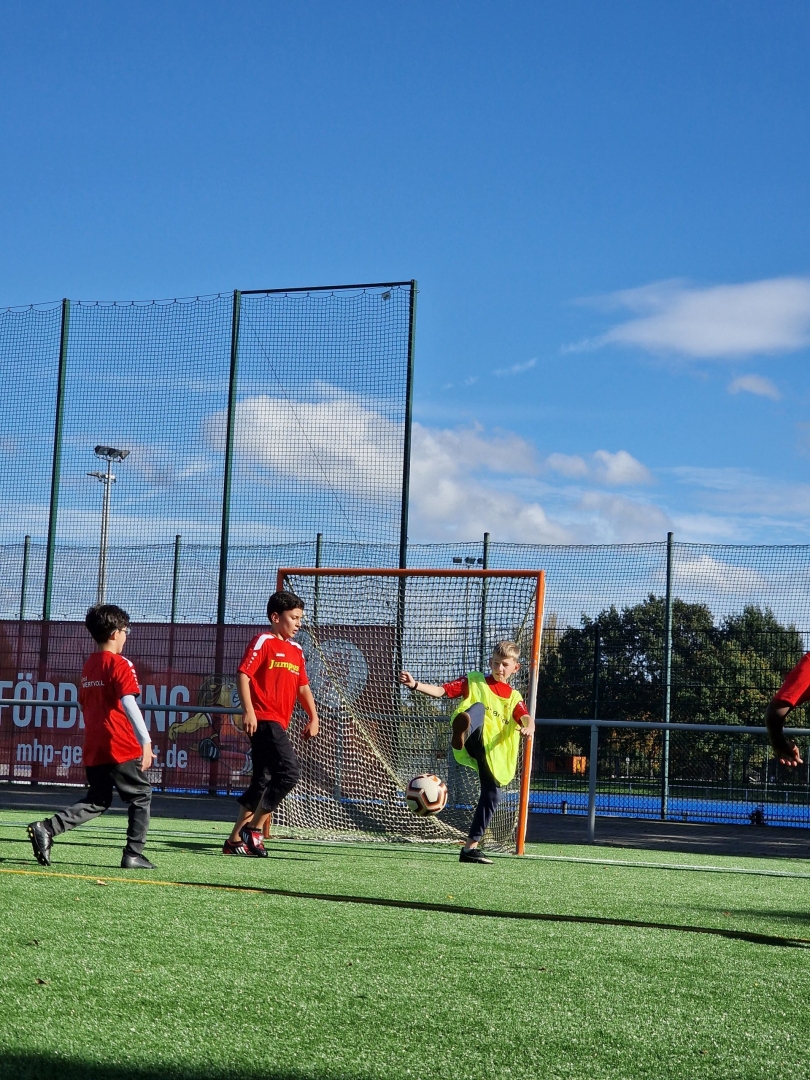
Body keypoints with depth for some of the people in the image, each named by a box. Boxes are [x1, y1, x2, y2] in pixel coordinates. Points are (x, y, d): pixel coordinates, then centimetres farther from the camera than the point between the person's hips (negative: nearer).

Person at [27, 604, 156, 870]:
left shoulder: (88, 667, 15)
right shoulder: (120, 664, -9)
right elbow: (128, 703, -22)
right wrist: (145, 741, -25)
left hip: (93, 748, 7)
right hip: (121, 748, -7)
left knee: (96, 801, 14)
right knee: (141, 795, 8)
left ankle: (46, 828, -3)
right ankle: (133, 854, 5)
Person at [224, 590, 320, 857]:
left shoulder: (296, 650, 19)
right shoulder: (263, 642, -5)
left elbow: (302, 686, 22)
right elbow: (243, 674, -12)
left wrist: (313, 717, 10)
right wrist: (248, 710, -22)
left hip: (278, 724, 9)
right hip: (264, 720, -9)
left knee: (263, 781, 10)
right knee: (289, 771, -18)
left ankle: (235, 840, 16)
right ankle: (254, 828, -10)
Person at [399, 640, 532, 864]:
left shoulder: (513, 697, 18)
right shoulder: (474, 681, 12)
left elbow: (526, 718, -1)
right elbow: (441, 691, 3)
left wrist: (528, 727, -26)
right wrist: (415, 685, -14)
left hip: (495, 754, 4)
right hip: (473, 742, -4)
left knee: (492, 795, -1)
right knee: (478, 707, -32)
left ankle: (471, 847, 12)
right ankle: (461, 734, -72)